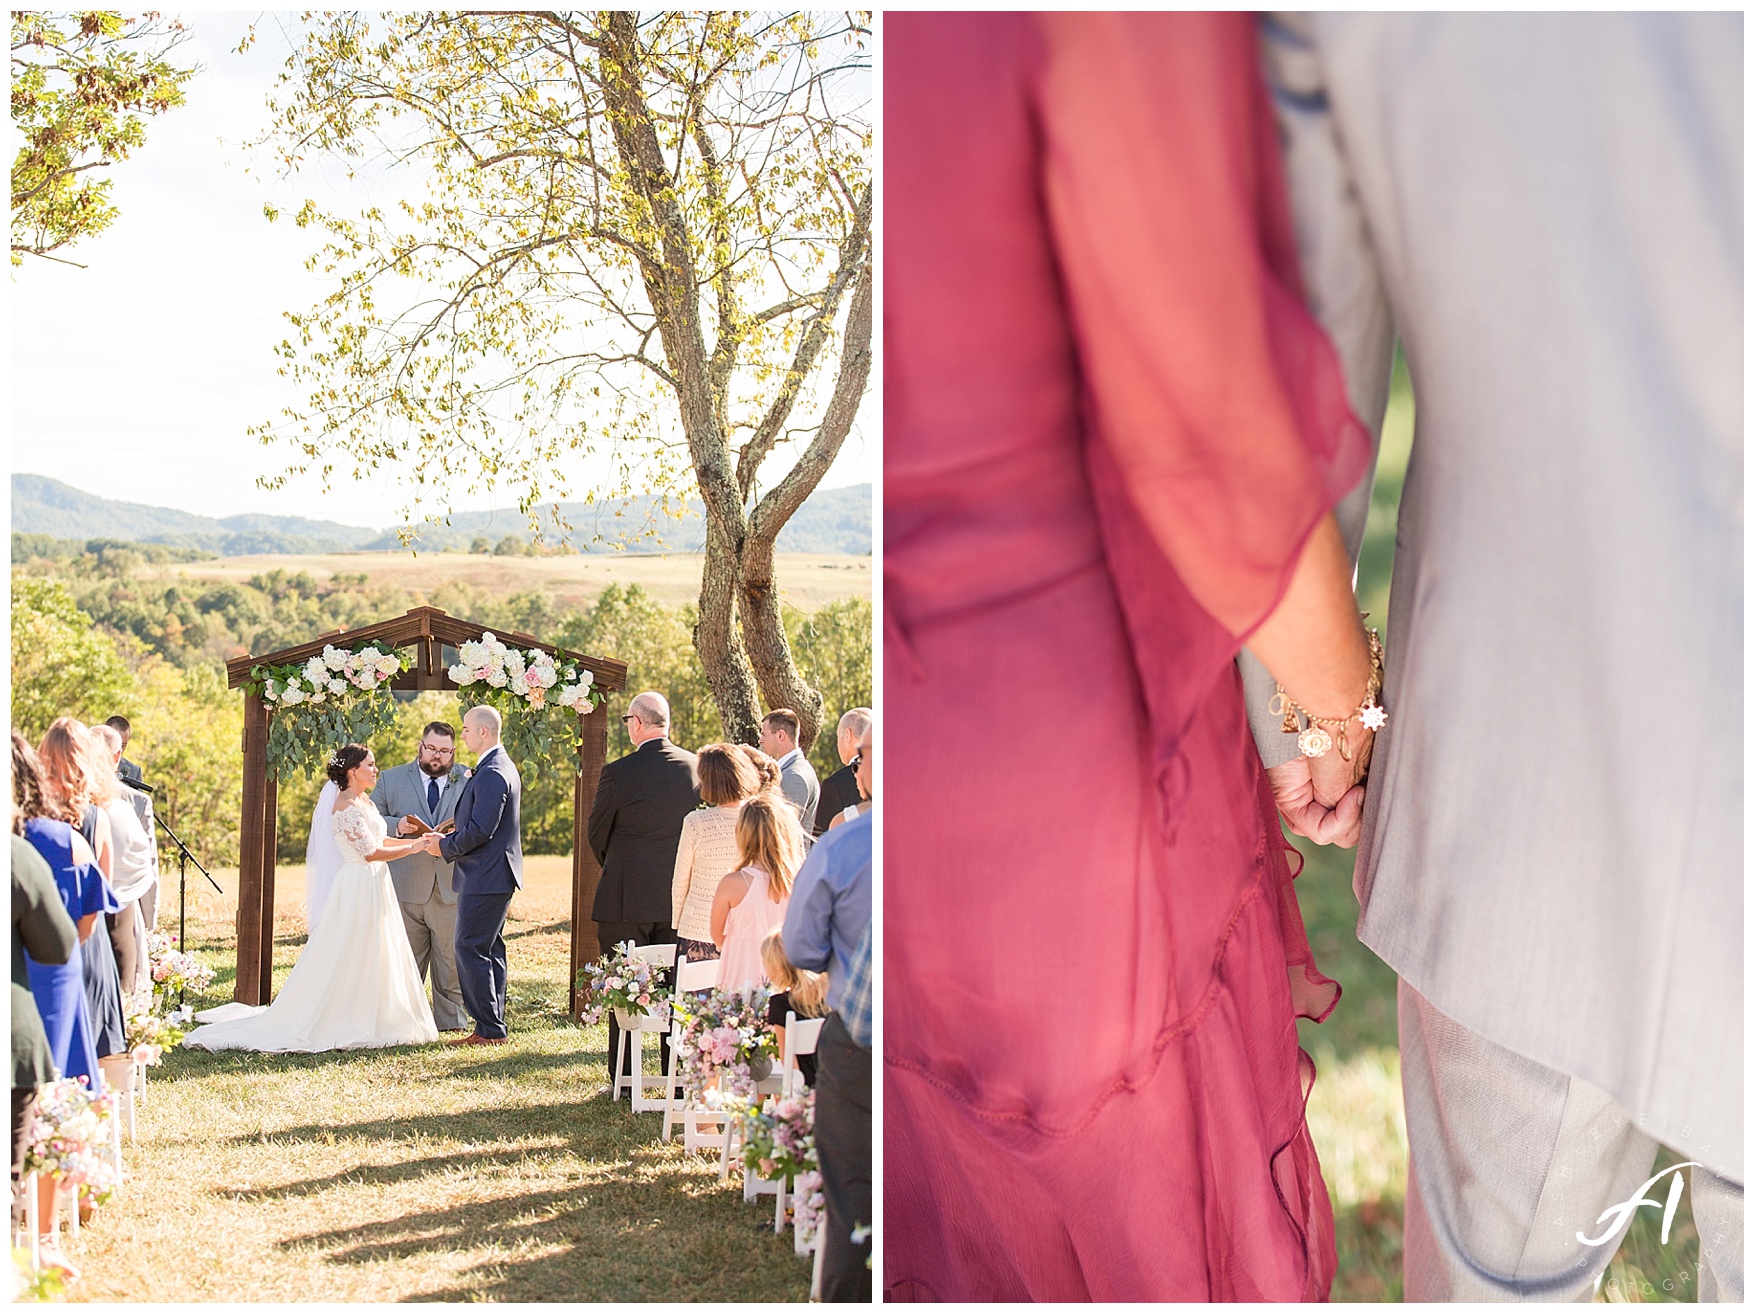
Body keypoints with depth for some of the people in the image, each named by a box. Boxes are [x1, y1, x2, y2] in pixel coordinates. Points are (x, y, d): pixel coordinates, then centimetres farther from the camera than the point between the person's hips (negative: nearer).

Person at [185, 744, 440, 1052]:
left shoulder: (363, 801, 12)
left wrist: (419, 839, 12)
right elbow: (371, 852, -20)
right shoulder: (346, 807, -17)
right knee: (352, 958, -4)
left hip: (374, 886, 10)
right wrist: (414, 847, -14)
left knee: (373, 959, 12)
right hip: (359, 886, -10)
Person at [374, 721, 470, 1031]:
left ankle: (453, 1024, 13)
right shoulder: (391, 780, 9)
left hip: (453, 887, 0)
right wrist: (397, 825, -12)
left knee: (452, 962, 3)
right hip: (406, 888, 1)